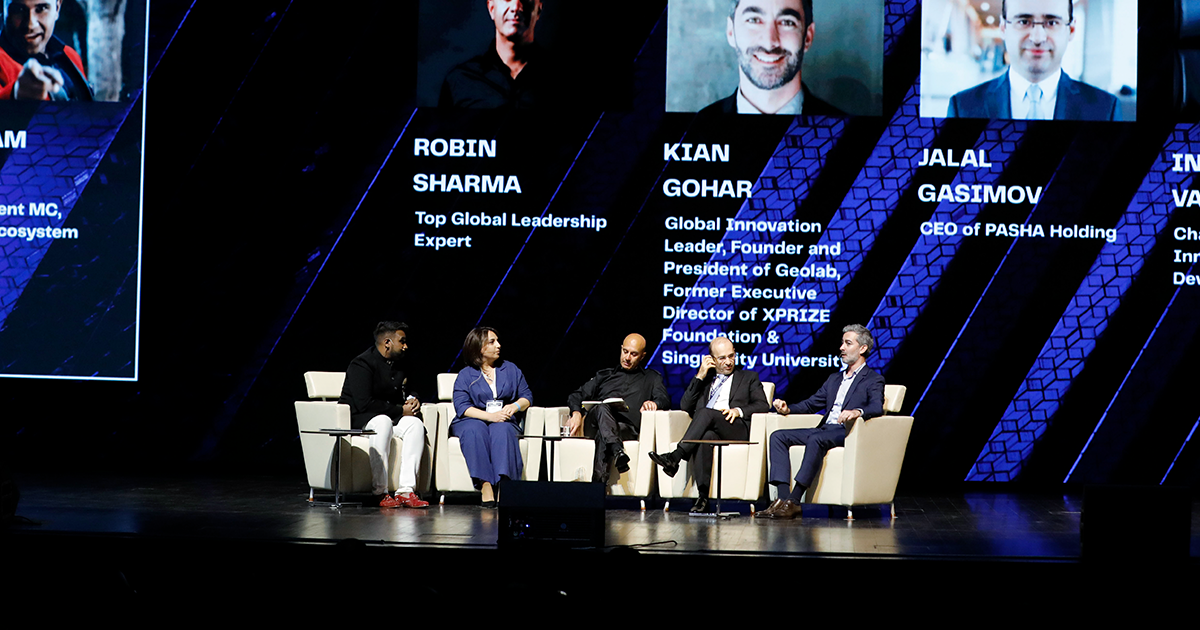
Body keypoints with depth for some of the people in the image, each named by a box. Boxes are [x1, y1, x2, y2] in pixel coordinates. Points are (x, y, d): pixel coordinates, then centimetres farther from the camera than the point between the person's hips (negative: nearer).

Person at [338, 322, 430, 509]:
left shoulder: (398, 365, 14)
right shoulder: (362, 364, -13)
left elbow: (401, 395, 28)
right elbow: (364, 404, -22)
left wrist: (412, 399, 2)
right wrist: (400, 410, -17)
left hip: (390, 417, 8)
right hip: (357, 419, -8)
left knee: (415, 424, -21)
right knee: (383, 421, -39)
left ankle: (406, 490, -31)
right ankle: (380, 491, -39)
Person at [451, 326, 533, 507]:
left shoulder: (511, 369, 17)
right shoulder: (466, 375, 8)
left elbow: (527, 396, 12)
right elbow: (462, 406, -6)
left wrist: (514, 406, -12)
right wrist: (490, 416, -20)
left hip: (504, 421, 1)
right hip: (472, 420, -1)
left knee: (502, 430, -35)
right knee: (475, 430, -36)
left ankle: (504, 485, -49)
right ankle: (485, 486, -45)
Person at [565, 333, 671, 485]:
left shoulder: (651, 378, 28)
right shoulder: (605, 375, 33)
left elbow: (665, 400, 9)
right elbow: (576, 395, 24)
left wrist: (653, 403, -18)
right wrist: (576, 413, 0)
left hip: (627, 428, -1)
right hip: (594, 425, 2)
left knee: (603, 437, -37)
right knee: (602, 409, -36)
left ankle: (599, 481, -55)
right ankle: (617, 452, -61)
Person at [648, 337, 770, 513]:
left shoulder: (749, 377, 25)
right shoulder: (705, 379, 32)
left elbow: (763, 405, 10)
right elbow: (685, 406, 19)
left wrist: (738, 410, -9)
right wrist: (699, 377, 11)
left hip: (737, 429, -2)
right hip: (707, 429, 2)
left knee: (706, 413, -34)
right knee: (706, 438, -39)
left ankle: (675, 457, -43)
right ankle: (703, 496, -45)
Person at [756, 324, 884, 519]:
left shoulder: (873, 380, 4)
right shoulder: (834, 378, 28)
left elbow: (877, 408, -15)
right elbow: (812, 404, 27)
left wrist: (857, 412, -37)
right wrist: (788, 408, 7)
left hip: (847, 432, -8)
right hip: (825, 429, 8)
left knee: (816, 439, -37)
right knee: (778, 437, -12)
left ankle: (793, 502, -38)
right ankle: (782, 498, -26)